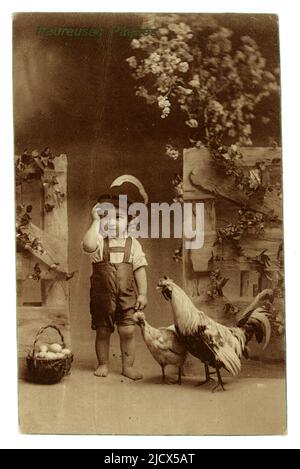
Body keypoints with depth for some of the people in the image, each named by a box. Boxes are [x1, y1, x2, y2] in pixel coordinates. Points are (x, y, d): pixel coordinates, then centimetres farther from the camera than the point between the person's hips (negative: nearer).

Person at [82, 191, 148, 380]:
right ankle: (103, 364, 29)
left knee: (128, 331, 1)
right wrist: (96, 221, -20)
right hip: (102, 296, -1)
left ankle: (128, 366, 19)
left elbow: (140, 270, 2)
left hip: (127, 297, 1)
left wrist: (143, 294, -2)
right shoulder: (99, 241, -3)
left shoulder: (133, 244, 3)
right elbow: (88, 245, -28)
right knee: (102, 331, 10)